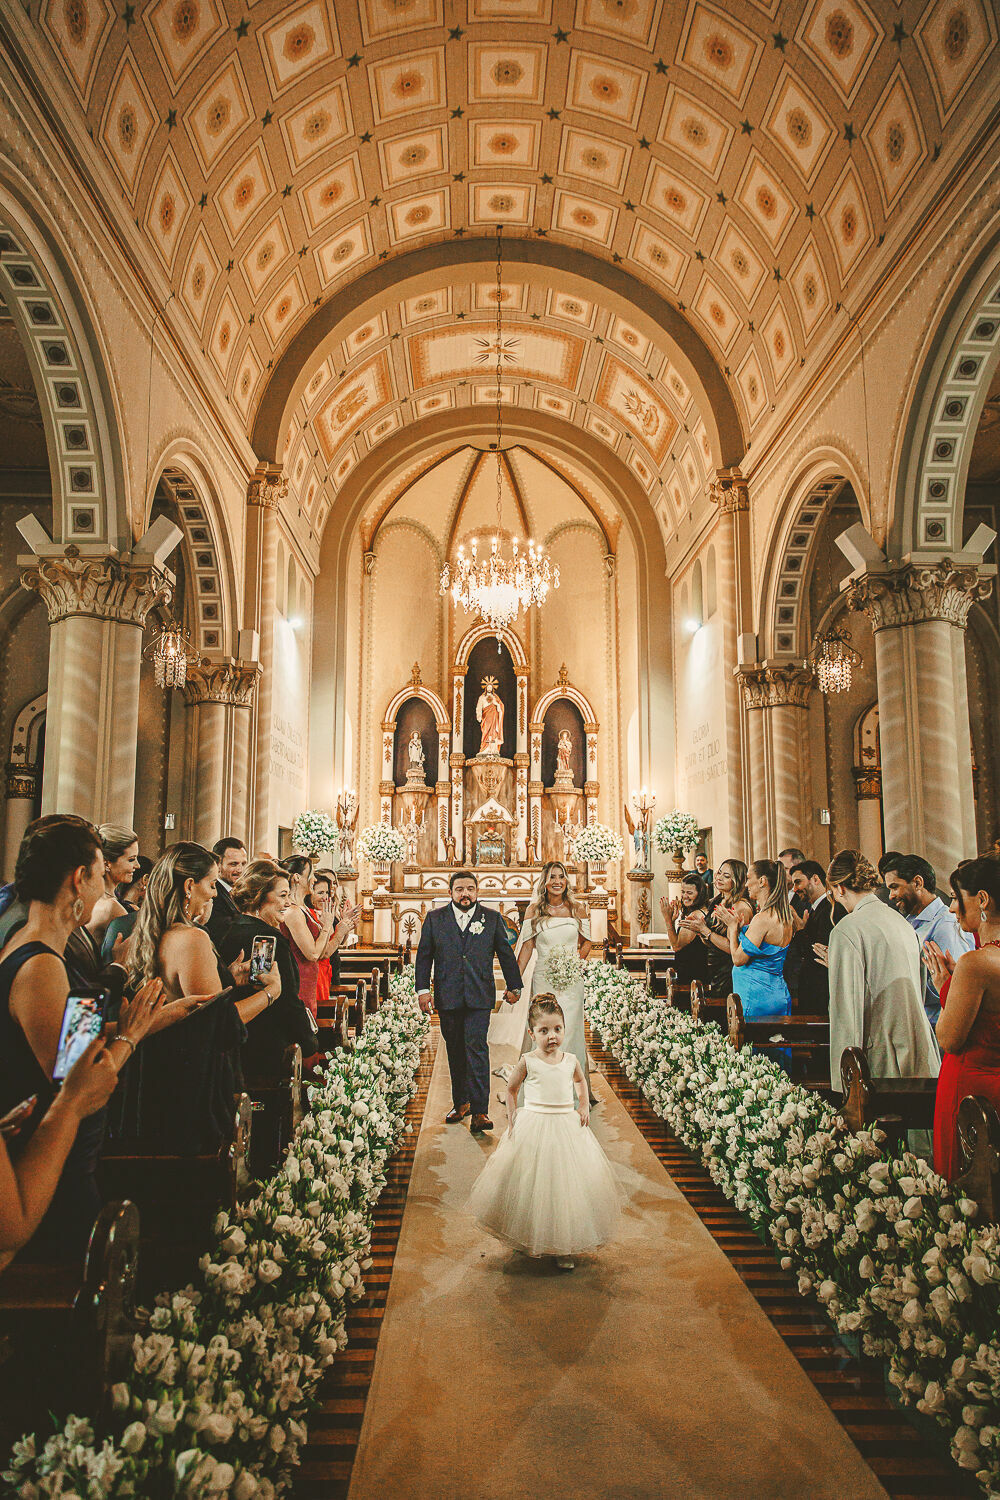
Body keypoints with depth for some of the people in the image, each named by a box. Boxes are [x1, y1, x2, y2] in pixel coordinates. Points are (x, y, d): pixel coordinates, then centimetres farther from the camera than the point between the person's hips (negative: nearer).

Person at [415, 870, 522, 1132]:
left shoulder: (492, 918, 5)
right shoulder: (435, 918, 6)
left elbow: (506, 954, 11)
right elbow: (424, 956, 7)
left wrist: (514, 987, 13)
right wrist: (422, 989, 0)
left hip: (480, 997, -2)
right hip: (447, 997, 2)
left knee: (477, 1047, -10)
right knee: (455, 1051, 10)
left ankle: (480, 1110, -7)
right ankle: (460, 1102, 25)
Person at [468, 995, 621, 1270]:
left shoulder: (571, 1059, 0)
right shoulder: (528, 1061, -8)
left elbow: (580, 1080, 23)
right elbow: (511, 1088, 8)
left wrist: (584, 1105, 10)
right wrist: (512, 1118, 4)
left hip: (568, 1127, 2)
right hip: (533, 1129, -2)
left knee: (567, 1182, 3)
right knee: (531, 1184, 4)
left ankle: (564, 1247, 16)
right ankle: (526, 1240, 25)